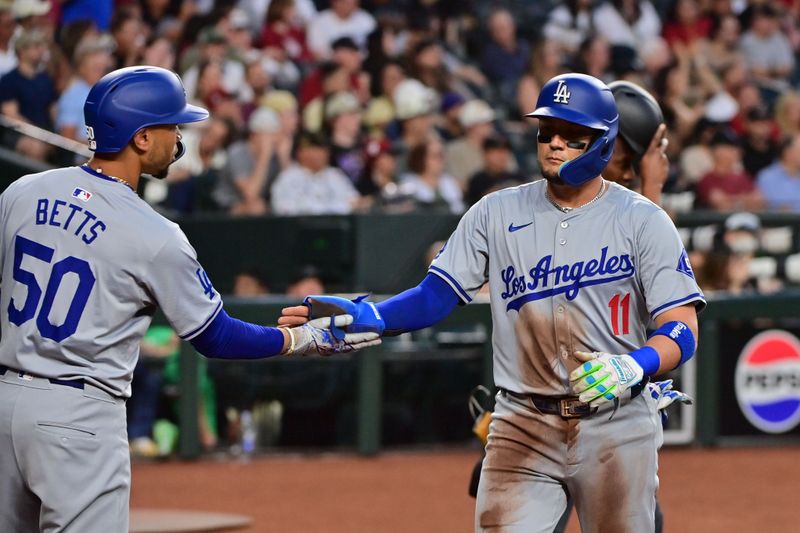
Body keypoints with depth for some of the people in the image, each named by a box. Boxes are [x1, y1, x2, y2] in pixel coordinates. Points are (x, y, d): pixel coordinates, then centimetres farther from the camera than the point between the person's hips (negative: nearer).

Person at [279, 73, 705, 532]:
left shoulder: (642, 220, -2)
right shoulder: (498, 213, 7)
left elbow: (682, 330, -9)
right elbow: (436, 296, 2)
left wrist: (635, 367, -29)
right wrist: (370, 317, -18)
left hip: (616, 429, -1)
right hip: (523, 428, 1)